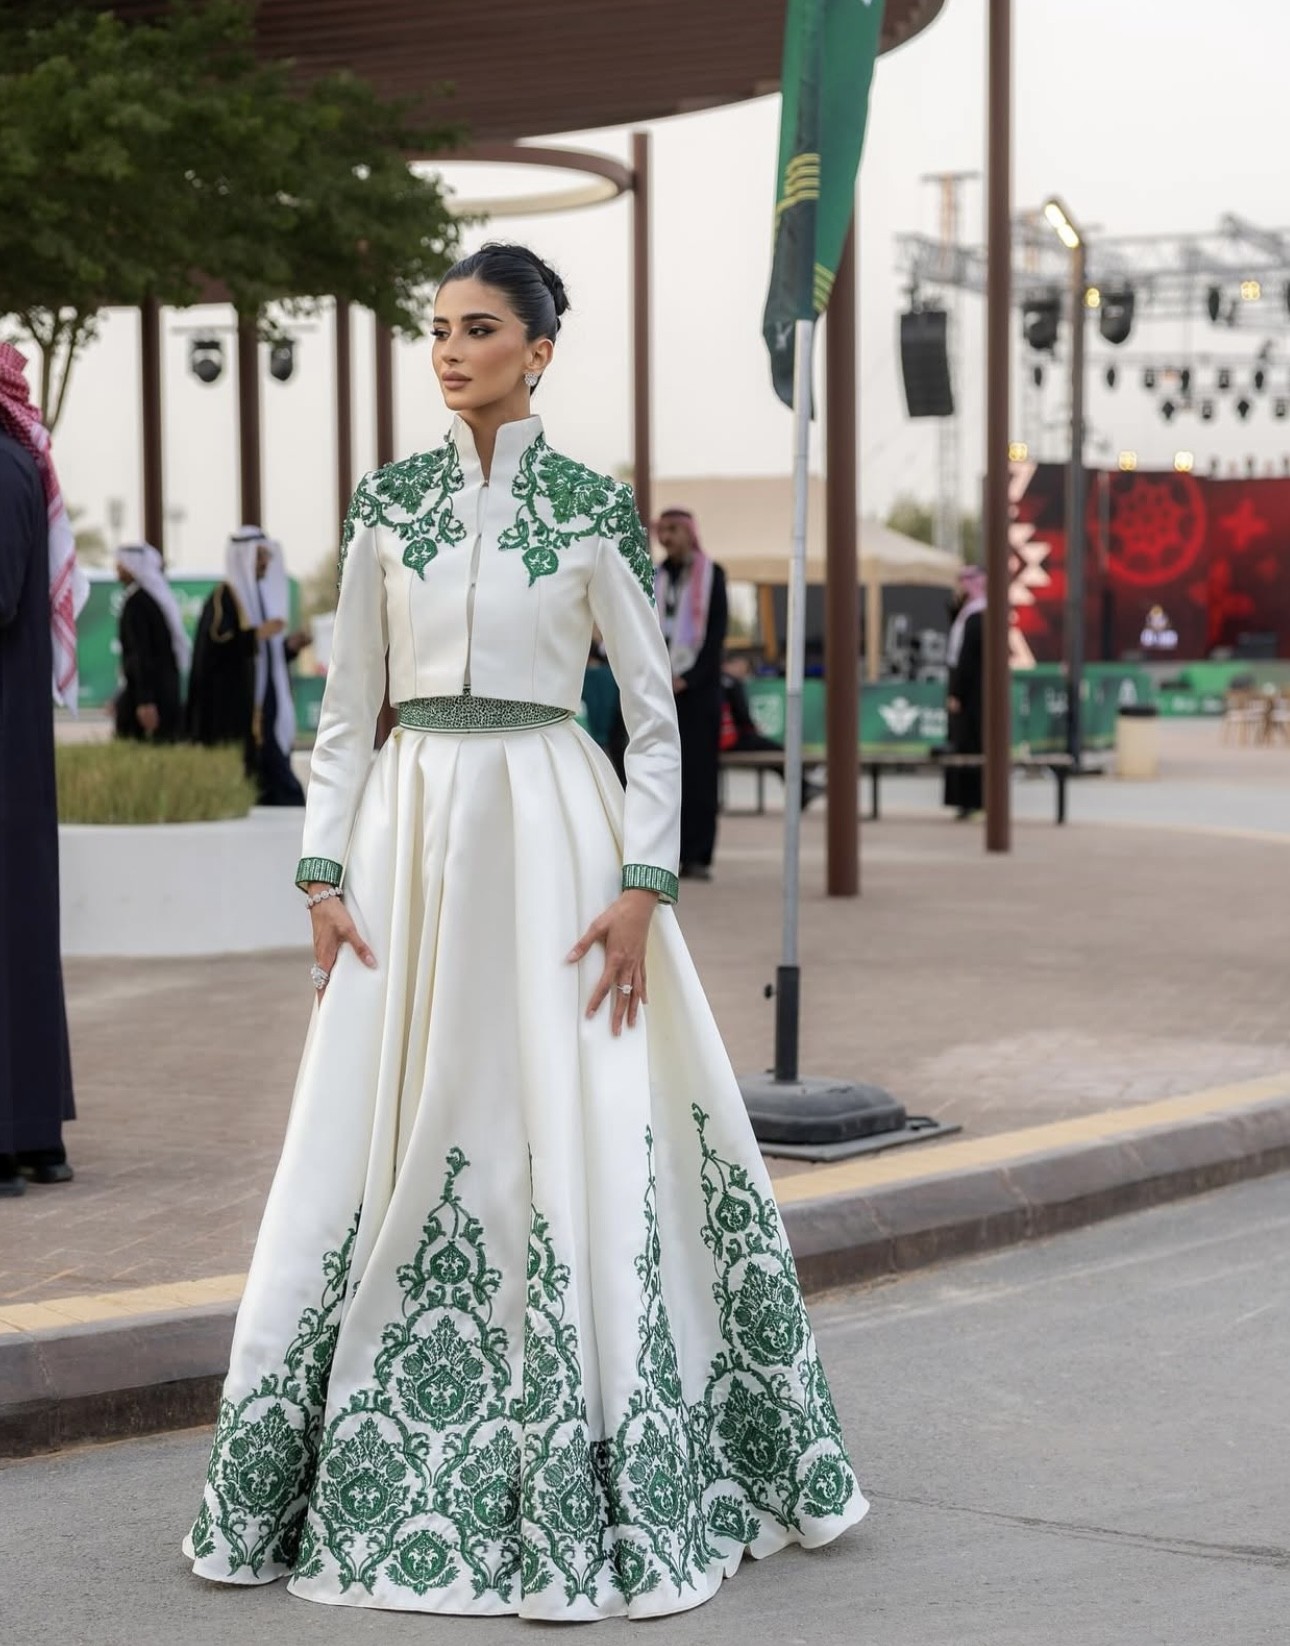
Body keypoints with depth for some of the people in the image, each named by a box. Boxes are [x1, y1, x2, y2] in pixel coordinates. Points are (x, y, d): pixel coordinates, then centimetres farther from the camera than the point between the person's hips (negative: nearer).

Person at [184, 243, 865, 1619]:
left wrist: (641, 889, -9)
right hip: (411, 824, 3)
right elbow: (347, 704, 9)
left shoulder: (592, 509, 0)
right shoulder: (388, 501, 8)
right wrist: (325, 872, 1)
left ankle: (588, 1483, 6)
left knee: (574, 1134, -4)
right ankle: (367, 1462, 15)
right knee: (392, 1134, 3)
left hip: (549, 822, -3)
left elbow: (655, 715, 0)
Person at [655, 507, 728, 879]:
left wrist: (689, 678, -12)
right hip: (661, 687, 4)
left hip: (698, 685, -4)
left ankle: (698, 856, -3)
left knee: (699, 770, -4)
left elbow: (716, 633, -4)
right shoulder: (656, 578, 13)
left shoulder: (711, 575, 2)